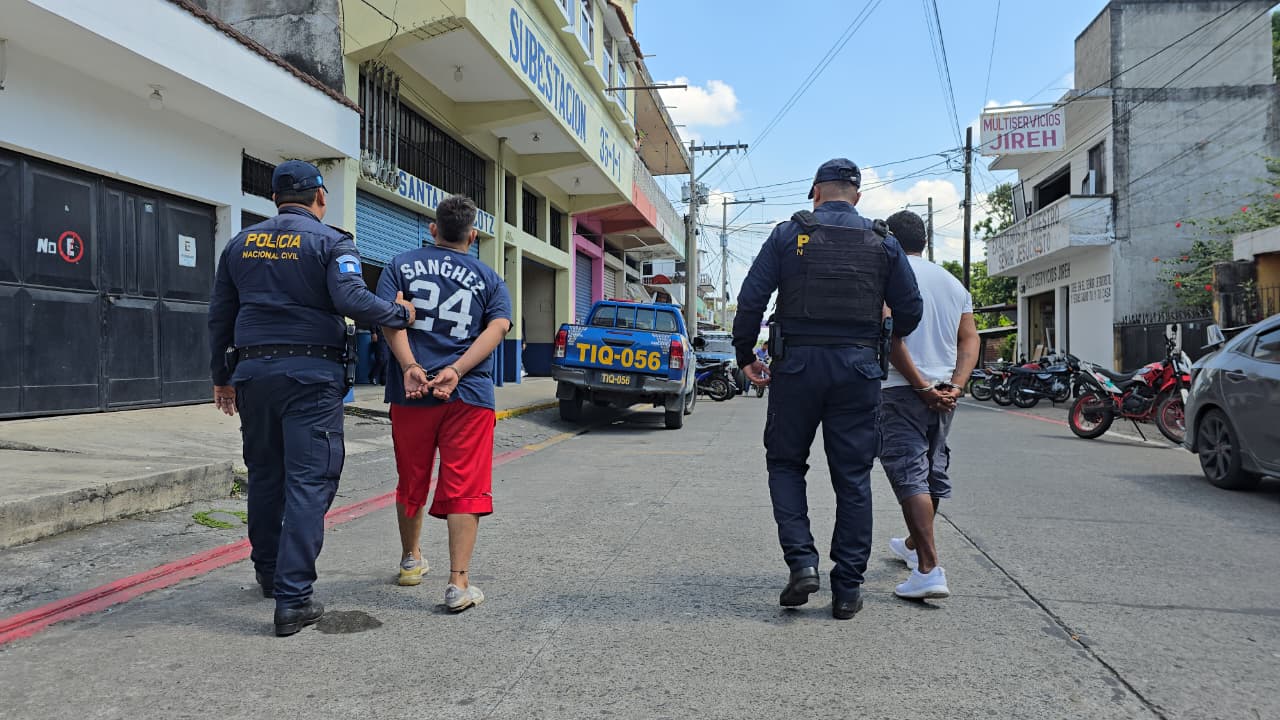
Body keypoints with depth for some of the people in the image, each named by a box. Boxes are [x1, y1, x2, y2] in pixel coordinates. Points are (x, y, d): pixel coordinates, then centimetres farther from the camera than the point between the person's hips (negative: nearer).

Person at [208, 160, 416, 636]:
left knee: (264, 476, 18)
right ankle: (293, 599, -7)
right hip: (311, 374, -5)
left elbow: (219, 316, 16)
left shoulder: (241, 243, 14)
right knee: (308, 482, -4)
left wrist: (222, 376, 24)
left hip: (253, 370, 6)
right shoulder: (331, 242, -3)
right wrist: (401, 313, -4)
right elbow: (351, 299, -19)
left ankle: (269, 575, 34)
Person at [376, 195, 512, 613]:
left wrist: (410, 367, -18)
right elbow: (497, 328, -7)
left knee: (411, 481, 18)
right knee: (464, 488, 0)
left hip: (410, 393, 2)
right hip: (469, 396, -1)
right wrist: (455, 371, -16)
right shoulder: (489, 279, 10)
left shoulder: (402, 265, 9)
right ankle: (459, 584, -7)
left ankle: (411, 560, 37)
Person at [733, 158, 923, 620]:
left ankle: (801, 560, 0)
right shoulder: (883, 243, 8)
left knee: (785, 462, 14)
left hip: (796, 364, -1)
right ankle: (847, 589, 12)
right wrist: (885, 346, 26)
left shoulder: (788, 234, 2)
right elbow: (910, 309, 7)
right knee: (853, 477, 7)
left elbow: (751, 299, -3)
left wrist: (745, 354, 8)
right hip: (858, 368, 2)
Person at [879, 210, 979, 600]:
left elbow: (891, 334, -17)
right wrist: (954, 386, -2)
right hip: (944, 392, 7)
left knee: (909, 473, -8)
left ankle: (929, 569, -15)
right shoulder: (953, 282, 17)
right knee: (932, 471, 18)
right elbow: (970, 339, 8)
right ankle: (913, 544, 39)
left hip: (904, 390, -7)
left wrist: (921, 386, -15)